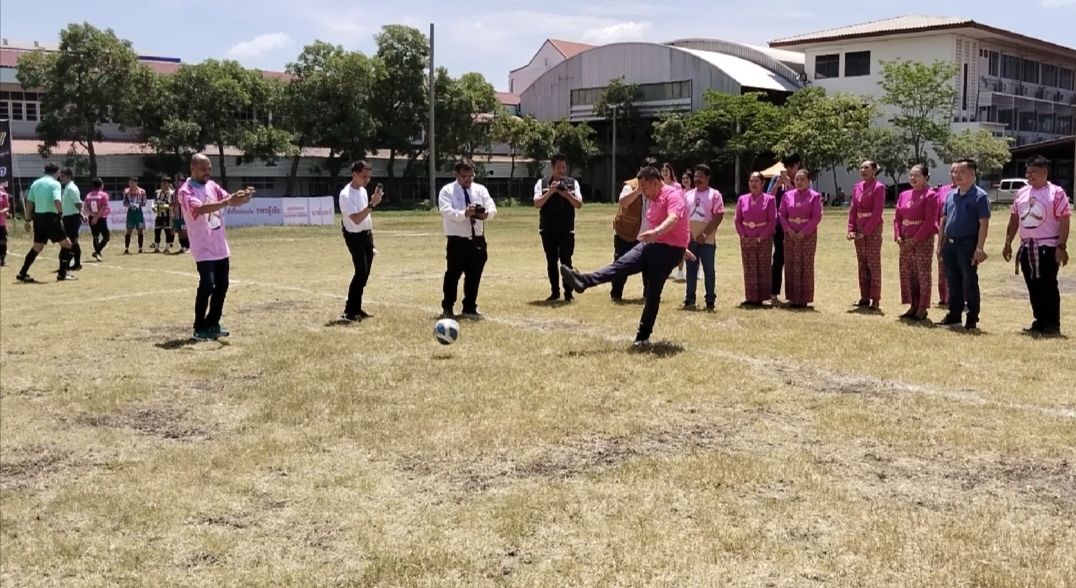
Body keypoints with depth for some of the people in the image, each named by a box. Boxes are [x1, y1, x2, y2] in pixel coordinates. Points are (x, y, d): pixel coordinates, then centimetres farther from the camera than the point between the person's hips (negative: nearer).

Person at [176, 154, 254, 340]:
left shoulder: (212, 186, 9)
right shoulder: (186, 190, -13)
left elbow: (229, 199, 3)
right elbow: (200, 208, -30)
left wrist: (243, 196, -21)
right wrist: (228, 201, -42)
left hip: (220, 247, 7)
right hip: (203, 249, -7)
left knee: (222, 285, 11)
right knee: (207, 285, -14)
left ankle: (213, 324, 23)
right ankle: (200, 328, -2)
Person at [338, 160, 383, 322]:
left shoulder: (363, 190, 8)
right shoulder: (346, 195, -20)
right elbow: (357, 219, -29)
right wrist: (371, 204, -35)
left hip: (367, 235, 9)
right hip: (355, 237, -9)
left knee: (365, 274, 9)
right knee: (361, 273, -15)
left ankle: (356, 308, 18)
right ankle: (349, 312, -11)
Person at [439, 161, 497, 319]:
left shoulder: (480, 189, 9)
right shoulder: (447, 191, -3)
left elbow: (492, 208, -2)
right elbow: (446, 211, -18)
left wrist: (486, 214, -26)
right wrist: (464, 213, -34)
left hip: (478, 240, 4)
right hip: (457, 240, -4)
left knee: (474, 276, 8)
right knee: (453, 275, 0)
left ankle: (470, 309, 19)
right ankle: (447, 308, 13)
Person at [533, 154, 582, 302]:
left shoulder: (573, 183, 4)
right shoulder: (542, 183, 2)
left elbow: (579, 204, -4)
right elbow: (537, 204, -9)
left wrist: (567, 194, -20)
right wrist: (550, 192, -20)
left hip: (567, 230, -1)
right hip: (548, 230, 1)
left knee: (566, 261, -4)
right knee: (551, 261, 6)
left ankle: (568, 293, 2)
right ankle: (554, 292, 15)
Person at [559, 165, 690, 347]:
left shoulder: (673, 195, -15)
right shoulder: (655, 200, 16)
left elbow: (673, 218, -34)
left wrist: (656, 232, -54)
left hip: (670, 250, -9)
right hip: (652, 245, 9)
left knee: (653, 293, -6)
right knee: (622, 264, -7)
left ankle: (643, 337, 1)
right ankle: (584, 281, -18)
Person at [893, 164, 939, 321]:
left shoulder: (930, 195, -8)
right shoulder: (904, 195, 11)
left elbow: (930, 221, -14)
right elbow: (897, 218, 12)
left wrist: (915, 239, -17)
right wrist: (898, 236, -3)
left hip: (923, 239, -6)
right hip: (906, 240, 7)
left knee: (923, 274, -2)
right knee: (907, 274, 9)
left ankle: (922, 309, 3)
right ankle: (913, 307, 17)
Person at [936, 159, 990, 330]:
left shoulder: (980, 196, -8)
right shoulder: (951, 195, 12)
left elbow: (984, 223, -13)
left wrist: (979, 248, -20)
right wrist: (940, 242, 13)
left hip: (968, 244, -6)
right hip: (950, 244, 7)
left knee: (969, 283, 0)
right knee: (953, 282, 13)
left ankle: (972, 319, 8)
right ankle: (954, 315, 23)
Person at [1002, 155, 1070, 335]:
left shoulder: (1056, 193, -8)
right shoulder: (1021, 193, 11)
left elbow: (1064, 221, -11)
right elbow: (1014, 220, 16)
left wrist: (1061, 247, -17)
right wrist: (1008, 243, 11)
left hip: (1048, 247, -6)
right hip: (1026, 248, 6)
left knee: (1048, 286, -4)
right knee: (1033, 287, 9)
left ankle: (1053, 324, 4)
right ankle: (1040, 322, 18)